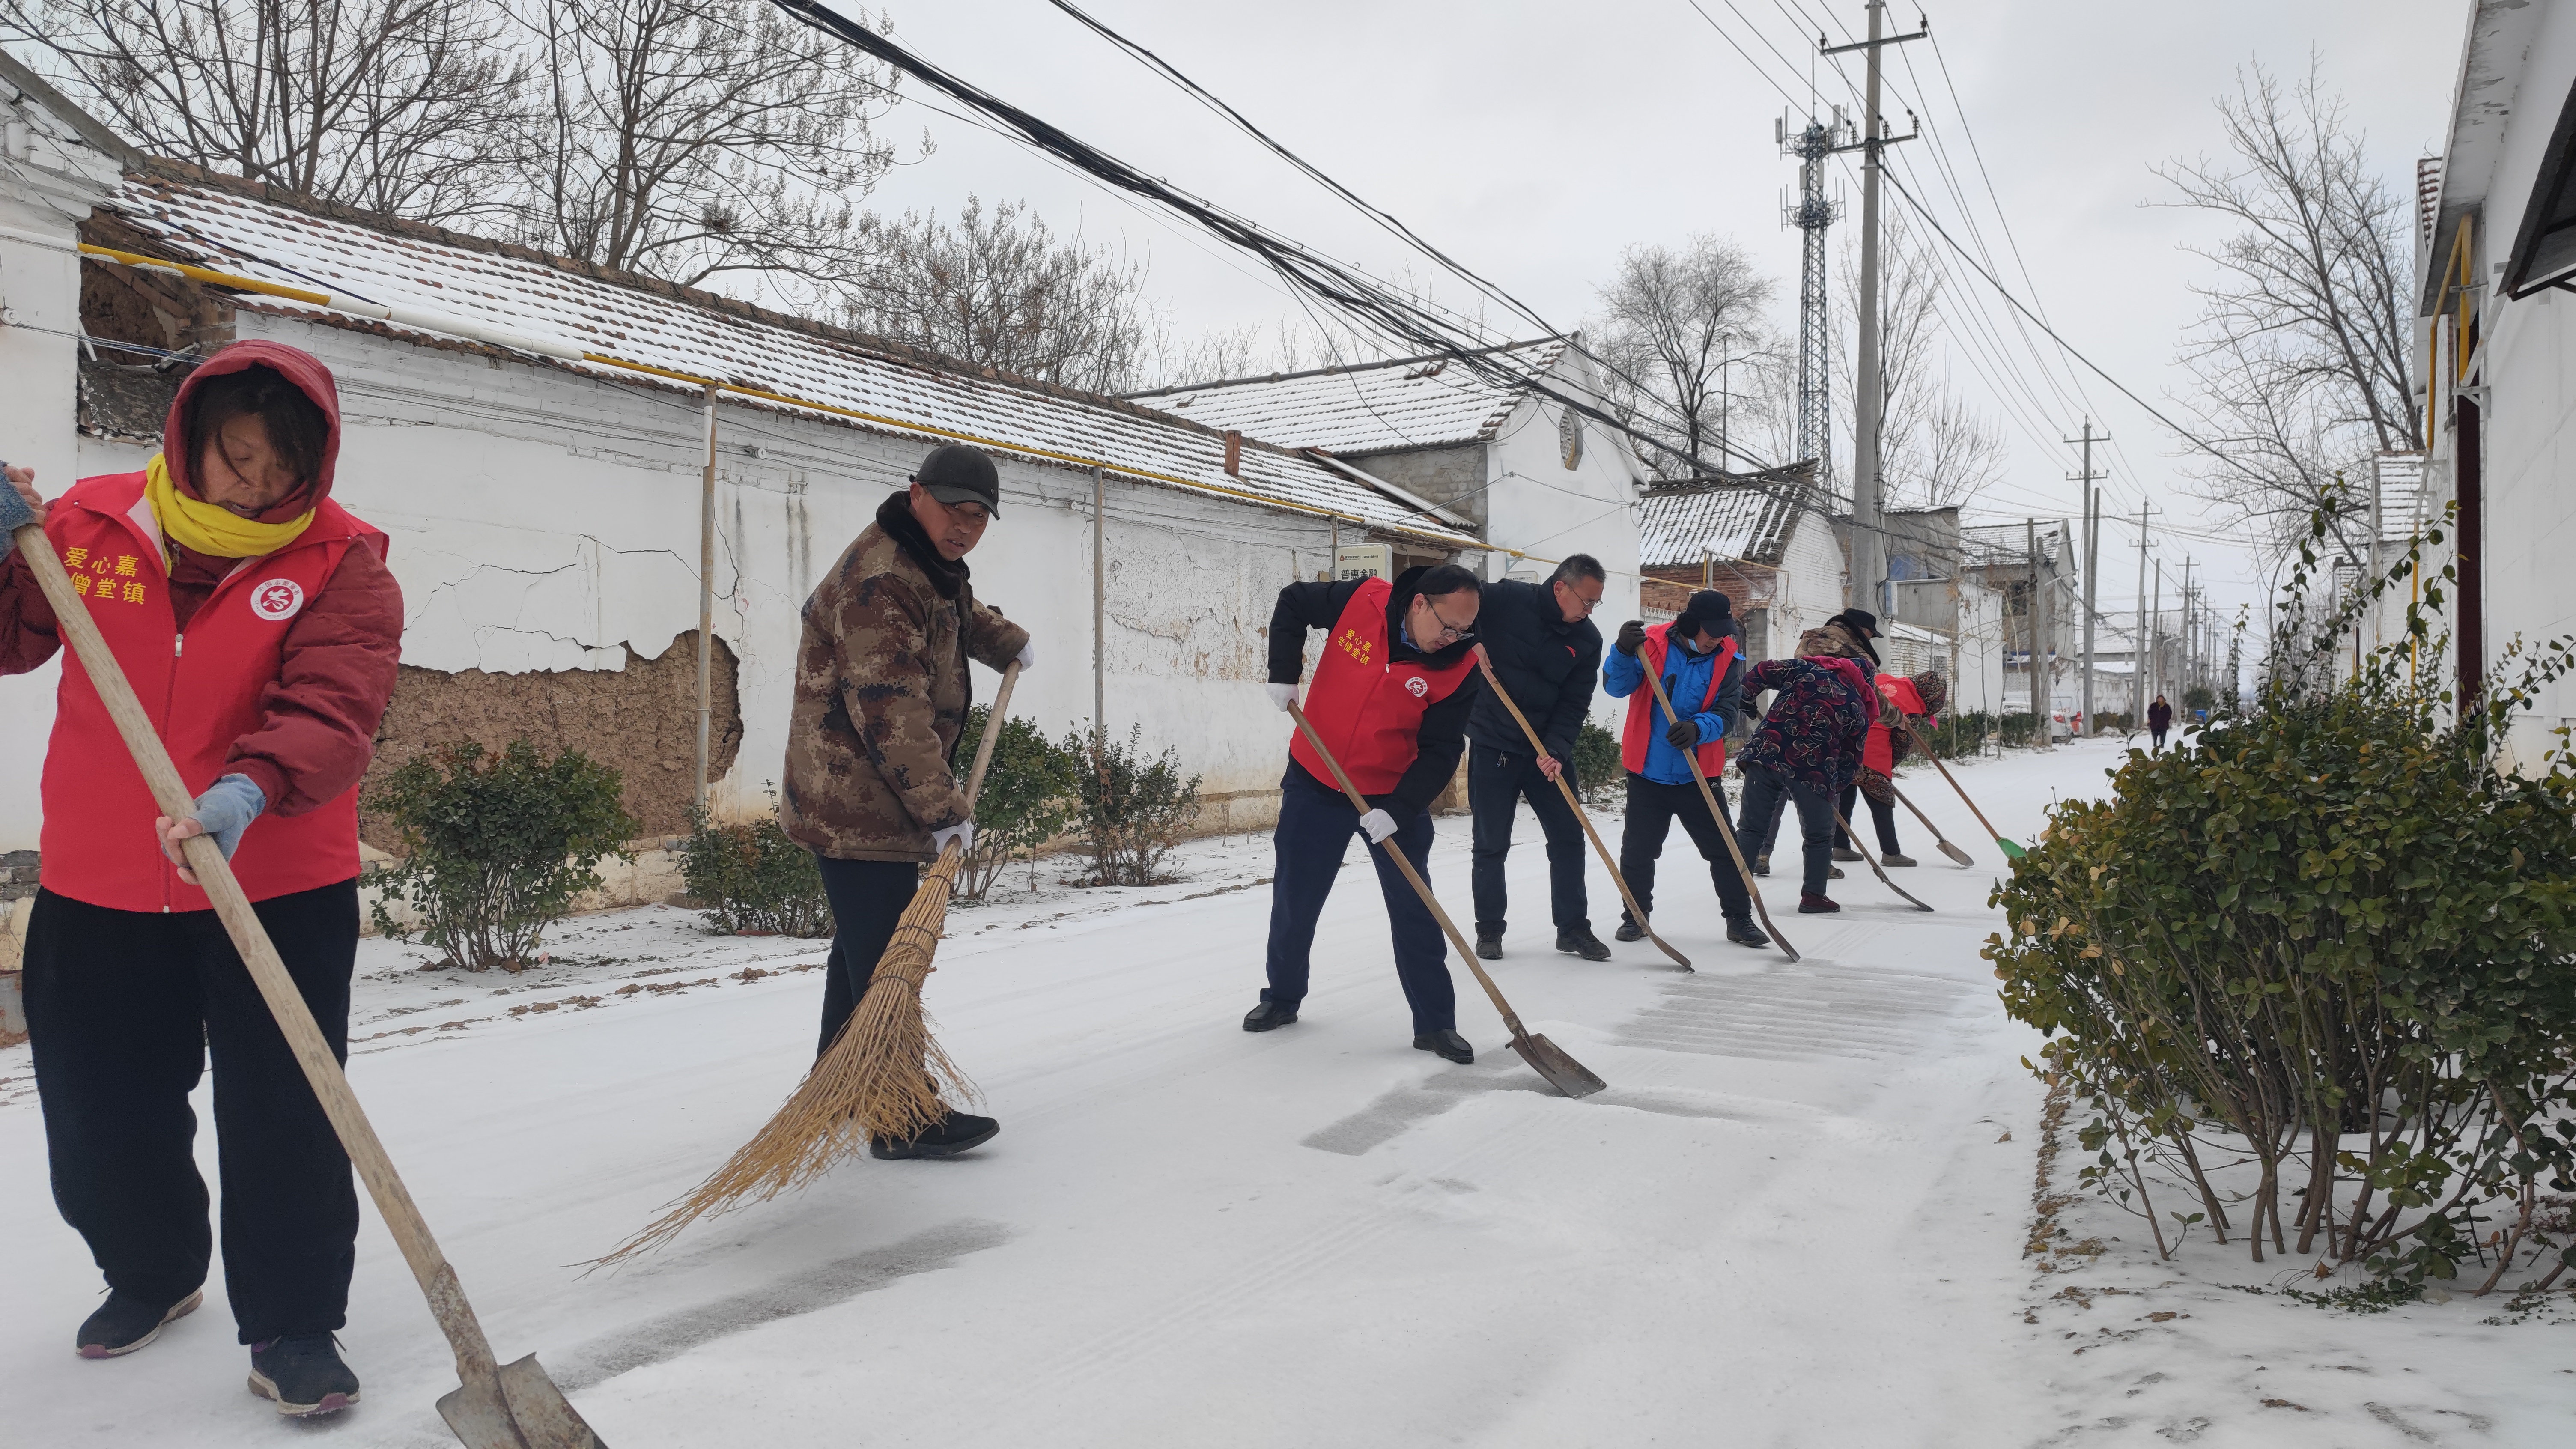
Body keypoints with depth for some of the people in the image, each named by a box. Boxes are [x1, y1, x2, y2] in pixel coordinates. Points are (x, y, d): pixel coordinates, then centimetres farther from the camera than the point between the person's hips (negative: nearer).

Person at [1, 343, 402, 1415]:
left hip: (278, 887, -4)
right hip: (97, 886, 4)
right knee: (101, 1112, 18)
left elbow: (331, 712, -22)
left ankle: (292, 1322, 16)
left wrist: (249, 789, -40)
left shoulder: (342, 563, -10)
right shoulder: (89, 523, 0)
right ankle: (149, 1272, 44)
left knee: (284, 1119, 0)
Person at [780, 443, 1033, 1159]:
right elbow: (891, 712, -29)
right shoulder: (879, 579, -22)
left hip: (853, 797, 11)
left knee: (861, 945, 21)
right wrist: (945, 808, -29)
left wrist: (1008, 641, 40)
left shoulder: (931, 564, 12)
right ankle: (902, 1120, -9)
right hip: (857, 800, -11)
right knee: (886, 957, -12)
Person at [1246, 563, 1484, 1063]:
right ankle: (1282, 998, 32)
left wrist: (1399, 809, -26)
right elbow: (1293, 603, 1)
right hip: (1315, 783, 1)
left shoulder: (1459, 666, -17)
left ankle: (1435, 1023, 12)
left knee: (1414, 911, 0)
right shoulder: (1362, 602, -16)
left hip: (1395, 796, -1)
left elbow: (1441, 751, -16)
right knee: (1294, 900, 11)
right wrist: (1284, 673, -9)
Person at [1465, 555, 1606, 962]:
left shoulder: (1587, 640, -2)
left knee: (1569, 836, 4)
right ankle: (1489, 929, 18)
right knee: (1491, 844, 3)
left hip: (1548, 750, 3)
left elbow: (1573, 706, -5)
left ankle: (1573, 928, 18)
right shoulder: (1503, 600, -13)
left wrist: (1555, 750, -19)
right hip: (1492, 744, -3)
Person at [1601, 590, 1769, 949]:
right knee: (1638, 849, 6)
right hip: (1647, 771, -1)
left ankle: (1739, 919, 18)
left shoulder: (1727, 659, -2)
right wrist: (1625, 652, -30)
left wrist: (1698, 729, -29)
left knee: (1725, 848, 4)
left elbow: (1727, 713, -8)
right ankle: (1636, 915, 24)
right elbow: (1616, 687, -11)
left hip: (1698, 775, 1)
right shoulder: (1653, 644, -8)